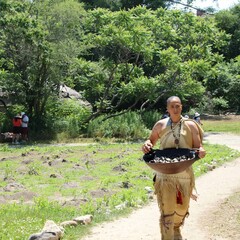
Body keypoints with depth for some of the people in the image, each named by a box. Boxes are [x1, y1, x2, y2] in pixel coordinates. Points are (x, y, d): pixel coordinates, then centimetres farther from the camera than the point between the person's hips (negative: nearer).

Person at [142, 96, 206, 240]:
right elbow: (152, 140, 15)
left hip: (185, 173, 1)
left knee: (182, 207, 16)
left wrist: (201, 151, -23)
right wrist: (147, 144, -8)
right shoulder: (160, 125, 1)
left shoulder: (190, 125, -1)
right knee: (166, 210, -7)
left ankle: (176, 228, 46)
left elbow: (198, 147, 1)